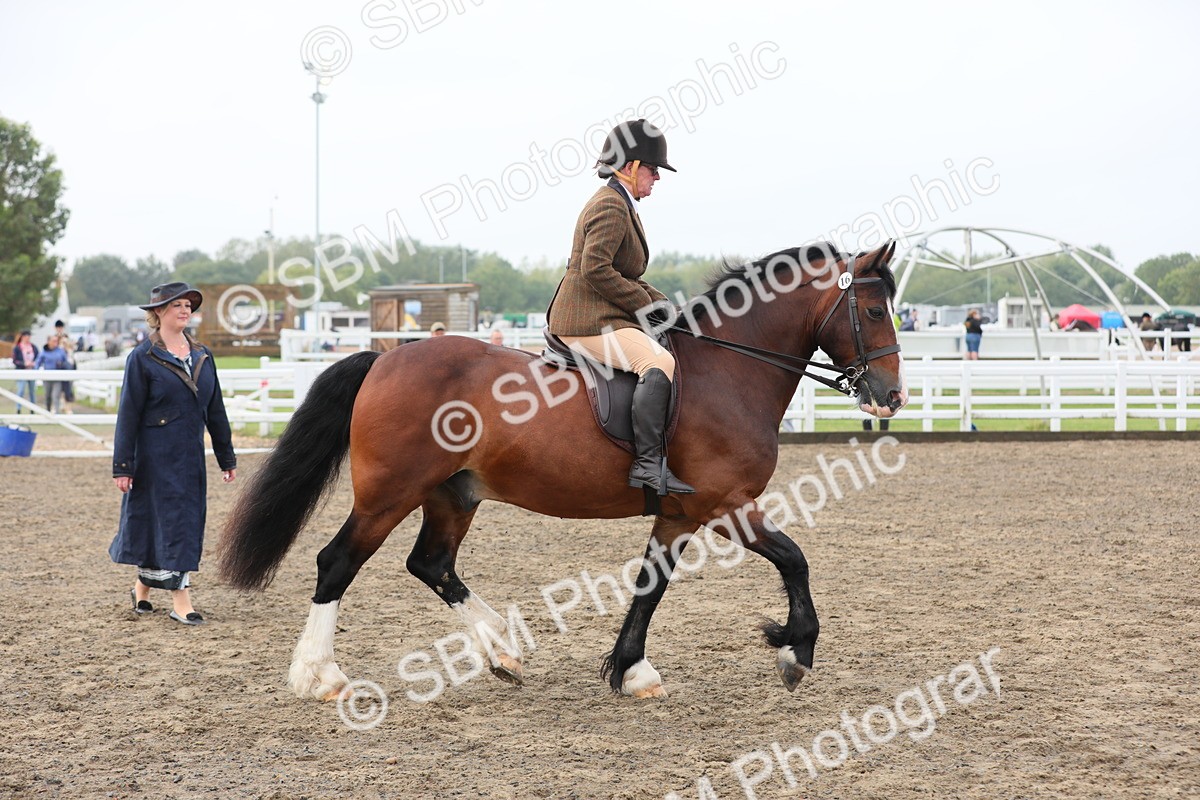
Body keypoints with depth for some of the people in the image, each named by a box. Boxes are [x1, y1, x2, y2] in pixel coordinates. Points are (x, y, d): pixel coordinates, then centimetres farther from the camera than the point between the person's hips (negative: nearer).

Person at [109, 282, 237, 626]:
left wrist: (227, 458, 13)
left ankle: (143, 587, 26)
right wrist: (122, 466, -13)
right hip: (155, 457, -6)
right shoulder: (142, 358, -7)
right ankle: (180, 600, -3)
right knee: (171, 522, -6)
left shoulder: (202, 356, 9)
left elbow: (215, 411, 14)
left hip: (190, 456, 6)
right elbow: (128, 414, -9)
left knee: (187, 523, 10)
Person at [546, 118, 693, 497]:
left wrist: (663, 304, 13)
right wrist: (646, 305, -15)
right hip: (588, 322, -12)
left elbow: (626, 278, 27)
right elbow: (596, 269, -23)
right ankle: (648, 462, -37)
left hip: (603, 318, 12)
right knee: (659, 362, -29)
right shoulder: (611, 205, -12)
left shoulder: (620, 205, 22)